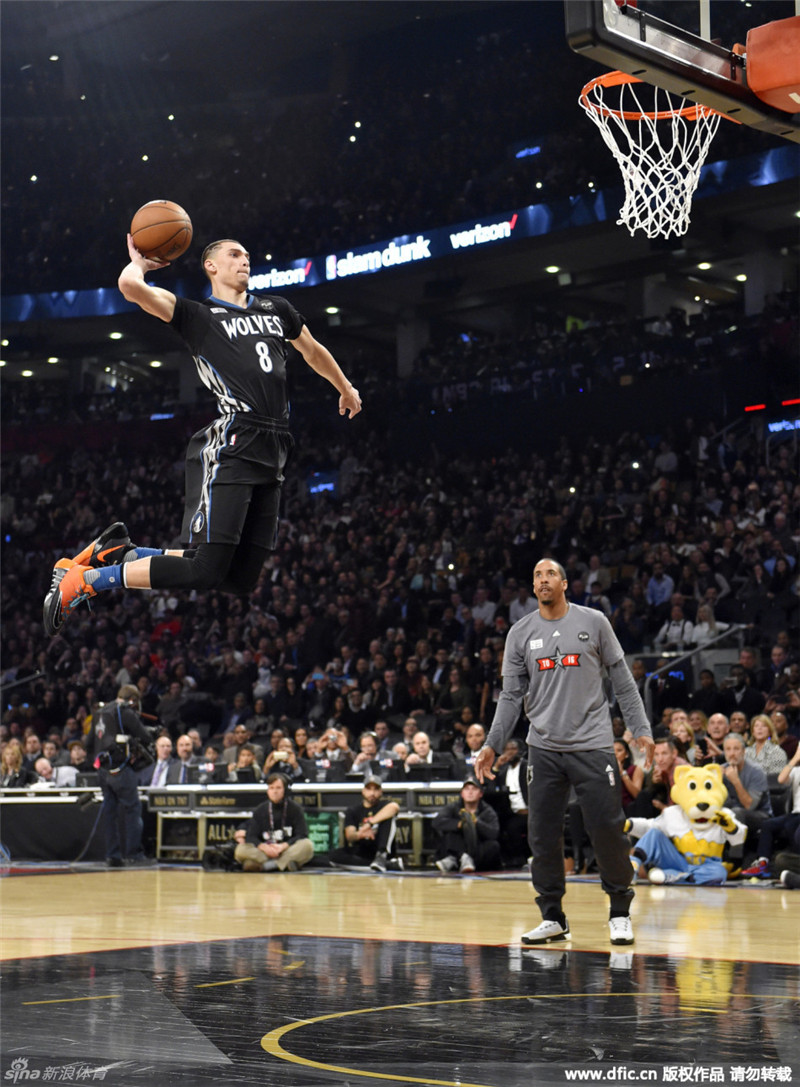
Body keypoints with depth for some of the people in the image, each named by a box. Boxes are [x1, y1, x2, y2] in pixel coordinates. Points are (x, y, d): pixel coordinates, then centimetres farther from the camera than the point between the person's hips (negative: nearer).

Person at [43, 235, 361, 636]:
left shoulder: (275, 309, 24)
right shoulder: (198, 315, 5)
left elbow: (313, 351, 42)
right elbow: (130, 285, -10)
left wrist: (345, 388, 52)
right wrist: (138, 261, 12)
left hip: (271, 453, 7)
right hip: (229, 448, -7)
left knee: (240, 580, 2)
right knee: (203, 571, -16)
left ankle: (122, 553, 16)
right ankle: (80, 579, -2)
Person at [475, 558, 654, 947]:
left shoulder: (593, 622, 2)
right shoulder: (520, 633, 7)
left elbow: (622, 681, 5)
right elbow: (511, 696, 10)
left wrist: (641, 729, -2)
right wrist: (492, 745, 2)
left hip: (593, 745, -2)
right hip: (544, 747, 2)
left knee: (607, 830, -4)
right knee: (544, 836, 2)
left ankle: (620, 913, 12)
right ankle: (552, 918, 14)